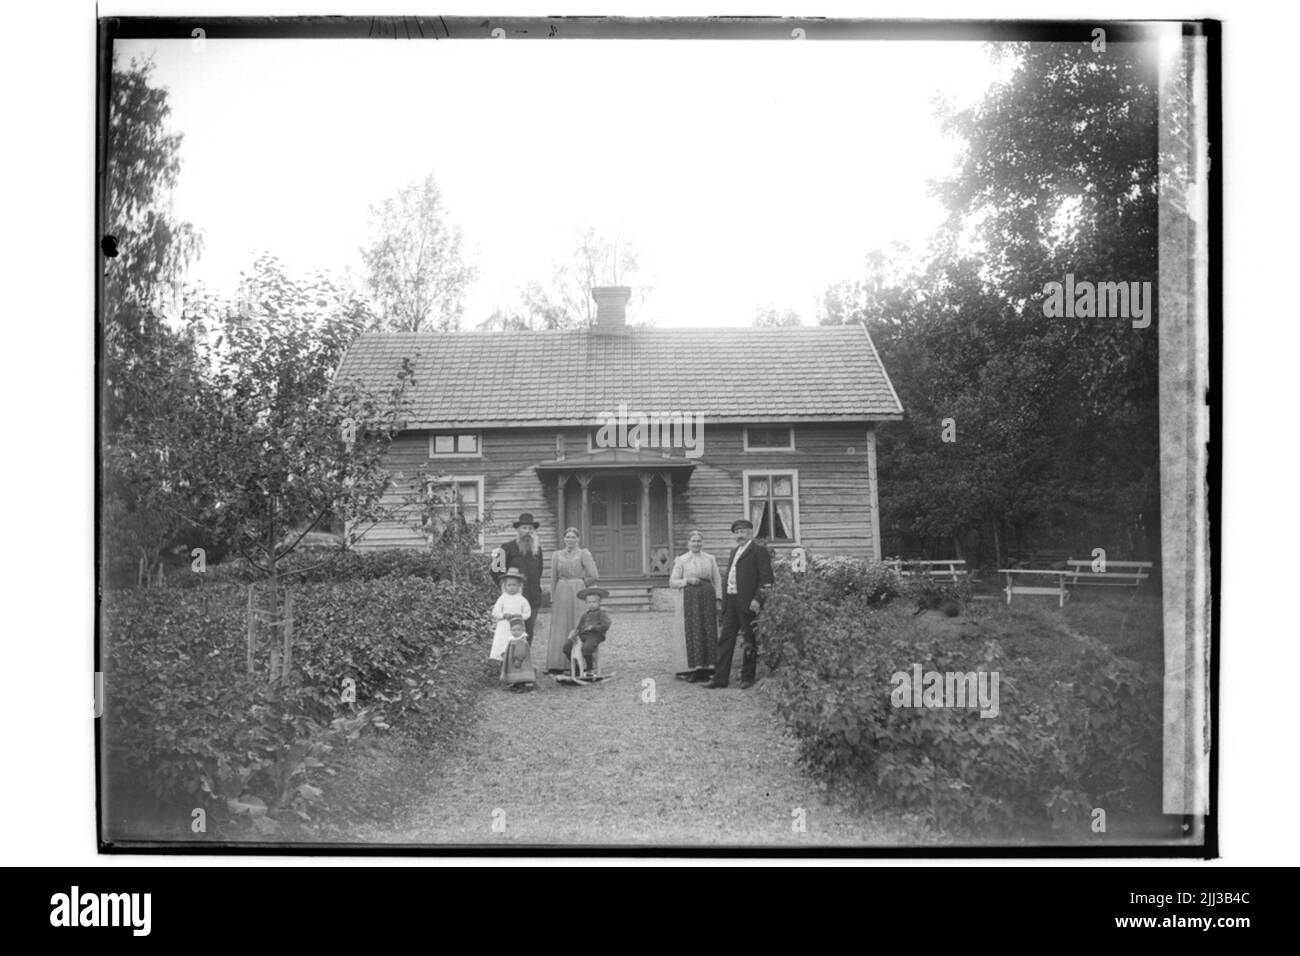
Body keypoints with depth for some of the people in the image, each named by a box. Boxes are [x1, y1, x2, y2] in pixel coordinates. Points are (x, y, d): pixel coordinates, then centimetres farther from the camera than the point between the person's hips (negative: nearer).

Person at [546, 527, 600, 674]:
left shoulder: (583, 554, 0)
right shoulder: (557, 555, 11)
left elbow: (594, 576, -6)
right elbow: (553, 578, 13)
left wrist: (580, 584, 4)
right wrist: (552, 598, 7)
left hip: (578, 595, -3)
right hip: (561, 594, 3)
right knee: (559, 628, 1)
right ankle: (557, 665, 3)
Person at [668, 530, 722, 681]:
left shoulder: (710, 559, 11)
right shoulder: (681, 560, 5)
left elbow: (717, 580, 11)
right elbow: (672, 582, 3)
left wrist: (718, 599, 1)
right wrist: (687, 580, -13)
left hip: (707, 598, 3)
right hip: (689, 599, -2)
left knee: (708, 632, 0)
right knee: (691, 633, -6)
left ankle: (706, 669, 5)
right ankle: (691, 669, -3)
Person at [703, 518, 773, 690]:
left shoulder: (759, 551, -4)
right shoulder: (734, 551, 20)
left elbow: (766, 578, -11)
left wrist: (757, 599, -18)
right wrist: (724, 601, 12)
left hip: (748, 603, -8)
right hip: (731, 602, 8)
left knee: (750, 642, 1)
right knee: (725, 640, 5)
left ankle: (747, 679, 7)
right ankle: (720, 678, 7)